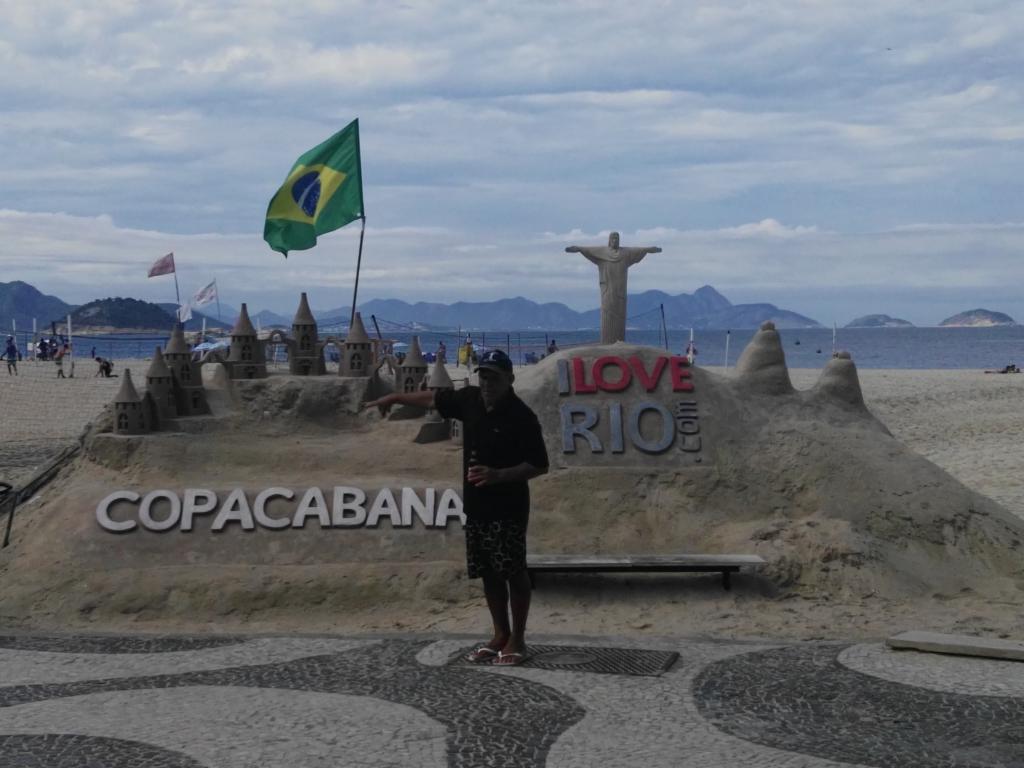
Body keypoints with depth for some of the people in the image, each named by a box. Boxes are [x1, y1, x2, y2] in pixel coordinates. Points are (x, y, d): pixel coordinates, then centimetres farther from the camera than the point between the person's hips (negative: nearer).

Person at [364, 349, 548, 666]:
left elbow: (539, 465, -16)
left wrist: (498, 475, -26)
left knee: (513, 572, -1)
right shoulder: (471, 399, 4)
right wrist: (394, 397, 27)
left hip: (508, 509, -7)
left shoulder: (521, 416, -16)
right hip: (476, 506, 7)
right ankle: (500, 634, 23)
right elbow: (433, 398, 20)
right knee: (488, 573, 12)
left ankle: (517, 639, 8)